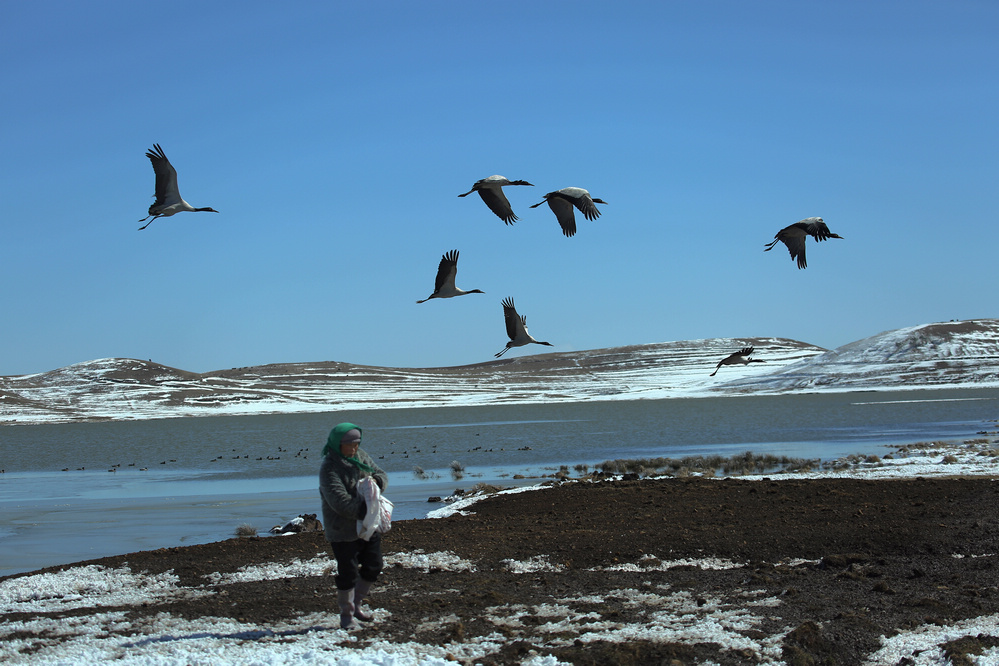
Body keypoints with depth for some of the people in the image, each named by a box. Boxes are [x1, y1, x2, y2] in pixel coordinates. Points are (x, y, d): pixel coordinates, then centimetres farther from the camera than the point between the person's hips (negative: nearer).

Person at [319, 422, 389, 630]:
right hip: (343, 530, -8)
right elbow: (340, 501, -27)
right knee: (348, 574, 0)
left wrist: (376, 480, -12)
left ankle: (355, 604, 35)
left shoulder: (361, 457, 4)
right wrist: (366, 511, -29)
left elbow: (382, 474, 13)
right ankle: (346, 615, 18)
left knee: (373, 567, 16)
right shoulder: (329, 468, -19)